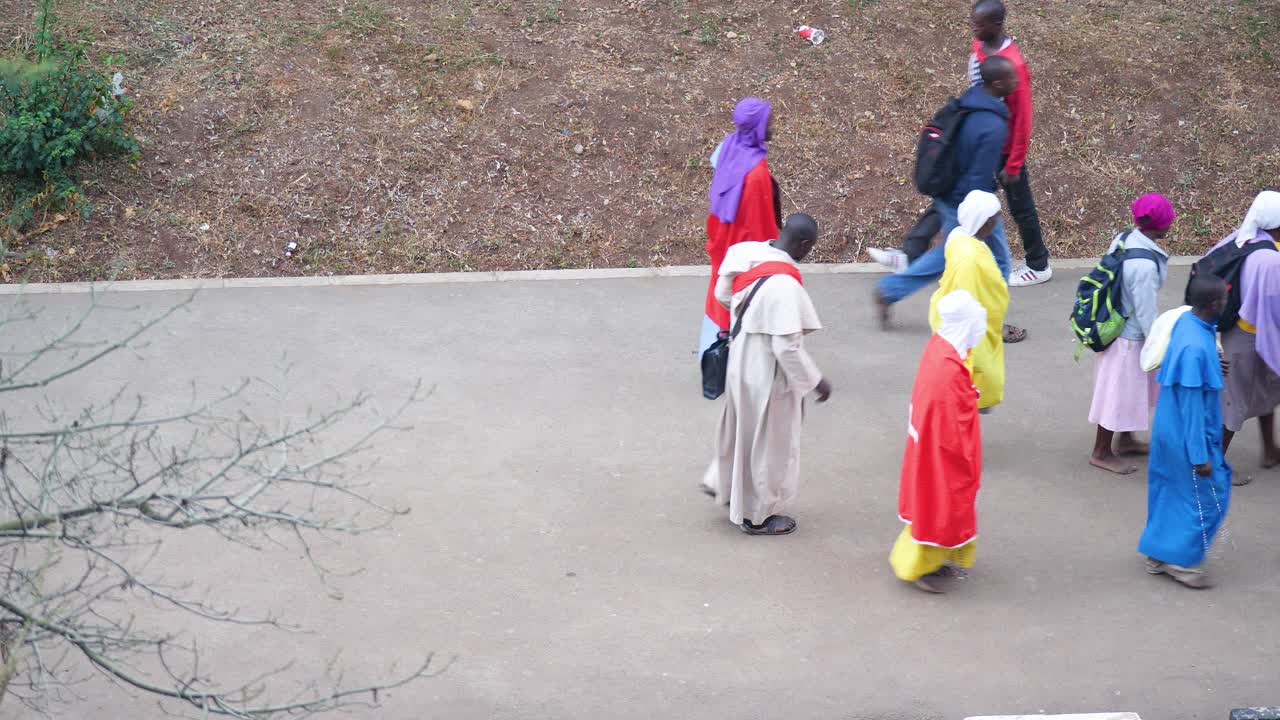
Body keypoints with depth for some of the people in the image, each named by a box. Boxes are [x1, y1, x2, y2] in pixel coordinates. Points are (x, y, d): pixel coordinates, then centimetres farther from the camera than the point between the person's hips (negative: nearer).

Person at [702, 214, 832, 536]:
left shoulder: (749, 255, -8)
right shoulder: (784, 284, -32)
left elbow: (723, 294, 10)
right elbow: (787, 347, -28)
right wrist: (816, 381, -15)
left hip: (741, 361, 8)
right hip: (767, 375, -8)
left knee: (742, 429, 29)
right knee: (768, 442, 12)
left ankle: (722, 482, 47)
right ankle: (757, 516, 28)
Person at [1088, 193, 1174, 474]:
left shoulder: (1123, 239, -8)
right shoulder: (1145, 266, -33)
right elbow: (1146, 314, -25)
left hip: (1114, 324, 9)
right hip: (1129, 338, -9)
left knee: (1134, 386, 26)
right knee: (1120, 391, 10)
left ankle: (1124, 439, 45)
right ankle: (1101, 452, 29)